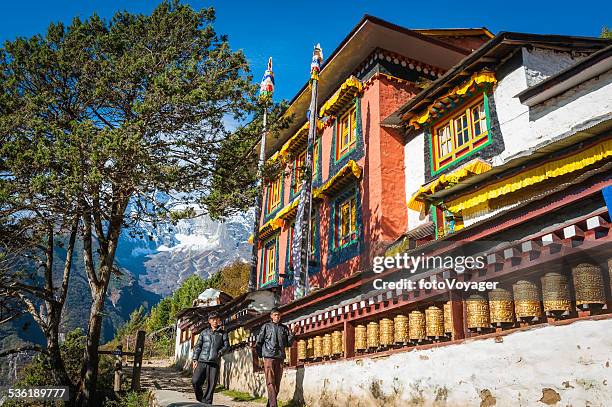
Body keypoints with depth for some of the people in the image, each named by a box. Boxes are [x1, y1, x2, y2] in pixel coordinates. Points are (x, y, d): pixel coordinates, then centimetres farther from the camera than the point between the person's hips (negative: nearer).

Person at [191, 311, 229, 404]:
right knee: (195, 381, -12)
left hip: (214, 363, 0)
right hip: (202, 361, 1)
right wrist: (195, 359, 5)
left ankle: (207, 403, 9)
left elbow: (226, 346, 7)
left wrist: (219, 353, -10)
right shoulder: (204, 332, 14)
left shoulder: (222, 333, 12)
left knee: (211, 385, -3)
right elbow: (197, 346, 14)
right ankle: (200, 399, 11)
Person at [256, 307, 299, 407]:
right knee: (270, 382, -10)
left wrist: (292, 334, -1)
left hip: (280, 358, 4)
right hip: (269, 357, -4)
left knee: (277, 383, 5)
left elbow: (288, 343, 11)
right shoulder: (266, 326, 6)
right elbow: (258, 342, 7)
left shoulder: (284, 328, 14)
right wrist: (261, 354, 3)